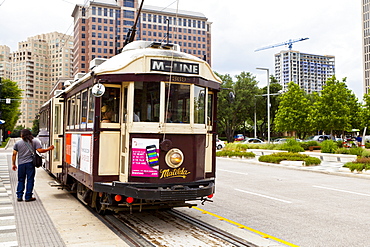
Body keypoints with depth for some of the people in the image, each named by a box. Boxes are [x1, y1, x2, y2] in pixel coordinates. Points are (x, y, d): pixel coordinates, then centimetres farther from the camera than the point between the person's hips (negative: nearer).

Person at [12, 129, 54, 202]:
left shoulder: (17, 143, 6)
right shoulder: (35, 142, 1)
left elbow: (14, 154, 3)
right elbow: (40, 150, -9)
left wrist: (13, 164, 11)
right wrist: (49, 148, 3)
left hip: (21, 164, 2)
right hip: (30, 164, -2)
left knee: (21, 180, 13)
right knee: (30, 180, 4)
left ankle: (19, 196, 12)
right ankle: (28, 197, 5)